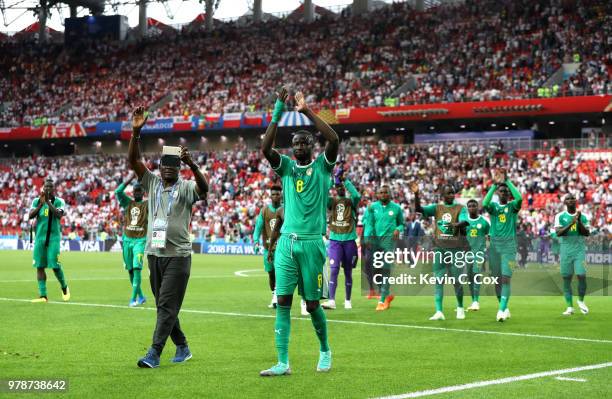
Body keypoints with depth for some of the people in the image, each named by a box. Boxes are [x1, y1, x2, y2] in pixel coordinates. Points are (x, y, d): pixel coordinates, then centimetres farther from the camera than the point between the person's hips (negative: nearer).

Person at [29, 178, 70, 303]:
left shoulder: (59, 202, 0)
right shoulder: (36, 201, 8)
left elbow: (58, 215, -18)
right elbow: (30, 216, -5)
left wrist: (48, 201, -21)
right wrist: (41, 204, -16)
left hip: (53, 237, -3)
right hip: (39, 236, 3)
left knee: (55, 265, -7)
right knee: (39, 266, -1)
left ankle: (64, 287, 19)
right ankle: (43, 295, 0)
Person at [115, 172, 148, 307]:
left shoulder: (147, 205, 3)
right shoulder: (128, 203, 9)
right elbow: (118, 192, -7)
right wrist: (131, 178, -11)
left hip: (140, 240, -4)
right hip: (127, 240, 4)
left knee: (137, 268, -15)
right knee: (130, 269, 9)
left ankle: (133, 298, -16)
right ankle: (140, 296, 24)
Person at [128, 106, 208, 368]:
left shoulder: (186, 188, -4)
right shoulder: (152, 183, 8)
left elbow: (204, 188, -26)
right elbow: (133, 161, -2)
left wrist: (191, 164, -43)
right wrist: (136, 132, -16)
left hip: (177, 255, -6)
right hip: (154, 253, 6)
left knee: (167, 305, -9)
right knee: (163, 305, 12)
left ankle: (154, 353, -12)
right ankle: (182, 347, 25)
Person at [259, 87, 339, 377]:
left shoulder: (322, 166, 3)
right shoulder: (286, 166, 9)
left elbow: (334, 139, -15)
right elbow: (265, 148, -8)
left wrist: (308, 112, -14)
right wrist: (277, 113, -13)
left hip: (312, 242, -2)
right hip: (286, 242, 3)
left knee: (312, 304, 3)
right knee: (283, 301, -4)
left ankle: (325, 352, 27)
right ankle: (283, 363, -2)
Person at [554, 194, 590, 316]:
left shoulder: (582, 216, 7)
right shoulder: (560, 216, 3)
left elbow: (587, 233, -1)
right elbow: (558, 233, -10)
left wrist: (579, 222, -13)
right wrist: (571, 223, -20)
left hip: (579, 249, 0)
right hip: (565, 249, 0)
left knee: (581, 275, -11)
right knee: (566, 278, 1)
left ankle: (581, 301, 13)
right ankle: (570, 307, 10)